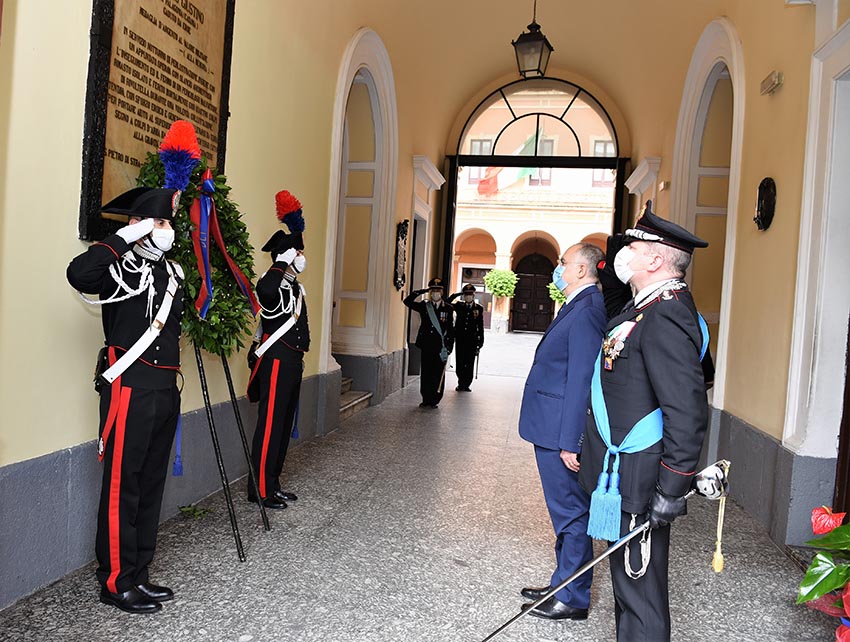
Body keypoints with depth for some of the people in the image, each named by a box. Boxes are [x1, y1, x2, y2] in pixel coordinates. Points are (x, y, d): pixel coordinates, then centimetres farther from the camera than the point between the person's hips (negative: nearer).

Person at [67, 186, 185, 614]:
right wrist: (124, 237, -21)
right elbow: (79, 275, -28)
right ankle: (115, 582, 12)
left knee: (152, 485, 13)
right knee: (122, 486, 0)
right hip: (129, 388, -8)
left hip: (166, 389, 8)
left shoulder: (171, 272, 15)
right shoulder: (118, 265, -6)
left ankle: (138, 574, 25)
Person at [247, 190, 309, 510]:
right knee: (270, 425, -4)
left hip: (293, 363, 9)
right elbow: (264, 289, -36)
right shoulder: (275, 284, -15)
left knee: (284, 424, 13)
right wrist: (283, 260, -30)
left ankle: (273, 483, 23)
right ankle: (260, 489, 4)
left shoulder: (295, 286, 15)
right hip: (277, 363, -9)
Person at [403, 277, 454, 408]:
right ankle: (426, 399, 15)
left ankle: (434, 401, 10)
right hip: (427, 346, 1)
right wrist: (421, 292, -8)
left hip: (440, 347, -1)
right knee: (426, 374, 5)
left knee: (438, 374, 0)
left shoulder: (448, 308, 5)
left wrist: (449, 347, -2)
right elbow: (407, 301, -3)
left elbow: (451, 329, 4)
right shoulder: (424, 306, 8)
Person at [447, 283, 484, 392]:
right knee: (459, 363, 4)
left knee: (469, 364, 1)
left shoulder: (479, 309, 4)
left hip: (472, 341, -1)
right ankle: (461, 384, 17)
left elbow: (480, 327, 4)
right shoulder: (459, 306, 7)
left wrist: (480, 343, 0)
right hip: (460, 340, 1)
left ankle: (466, 385, 12)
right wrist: (456, 294, -6)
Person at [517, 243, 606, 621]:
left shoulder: (586, 312, -19)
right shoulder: (577, 307, 13)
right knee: (564, 511, 20)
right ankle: (563, 583, 35)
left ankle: (574, 600, 18)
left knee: (570, 512, 3)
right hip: (551, 431, 10)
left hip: (562, 433, -10)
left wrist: (569, 442, -23)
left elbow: (581, 381, -23)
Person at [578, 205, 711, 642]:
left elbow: (688, 411, -26)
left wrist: (672, 490, -24)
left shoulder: (664, 316, -21)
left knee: (639, 586, 3)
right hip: (621, 473, 10)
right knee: (627, 578, 22)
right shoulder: (647, 307, 12)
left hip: (636, 482, -10)